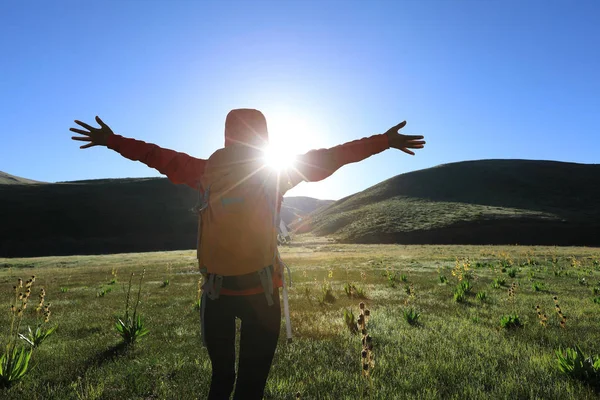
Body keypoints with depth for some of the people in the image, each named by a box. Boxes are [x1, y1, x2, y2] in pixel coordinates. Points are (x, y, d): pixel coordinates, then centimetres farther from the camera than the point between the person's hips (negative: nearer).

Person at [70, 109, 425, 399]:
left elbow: (158, 156, 11)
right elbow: (330, 158, -1)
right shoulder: (277, 173, -6)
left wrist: (110, 140, 28)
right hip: (260, 290, -3)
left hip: (217, 289, 3)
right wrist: (386, 141, 9)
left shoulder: (207, 170, -1)